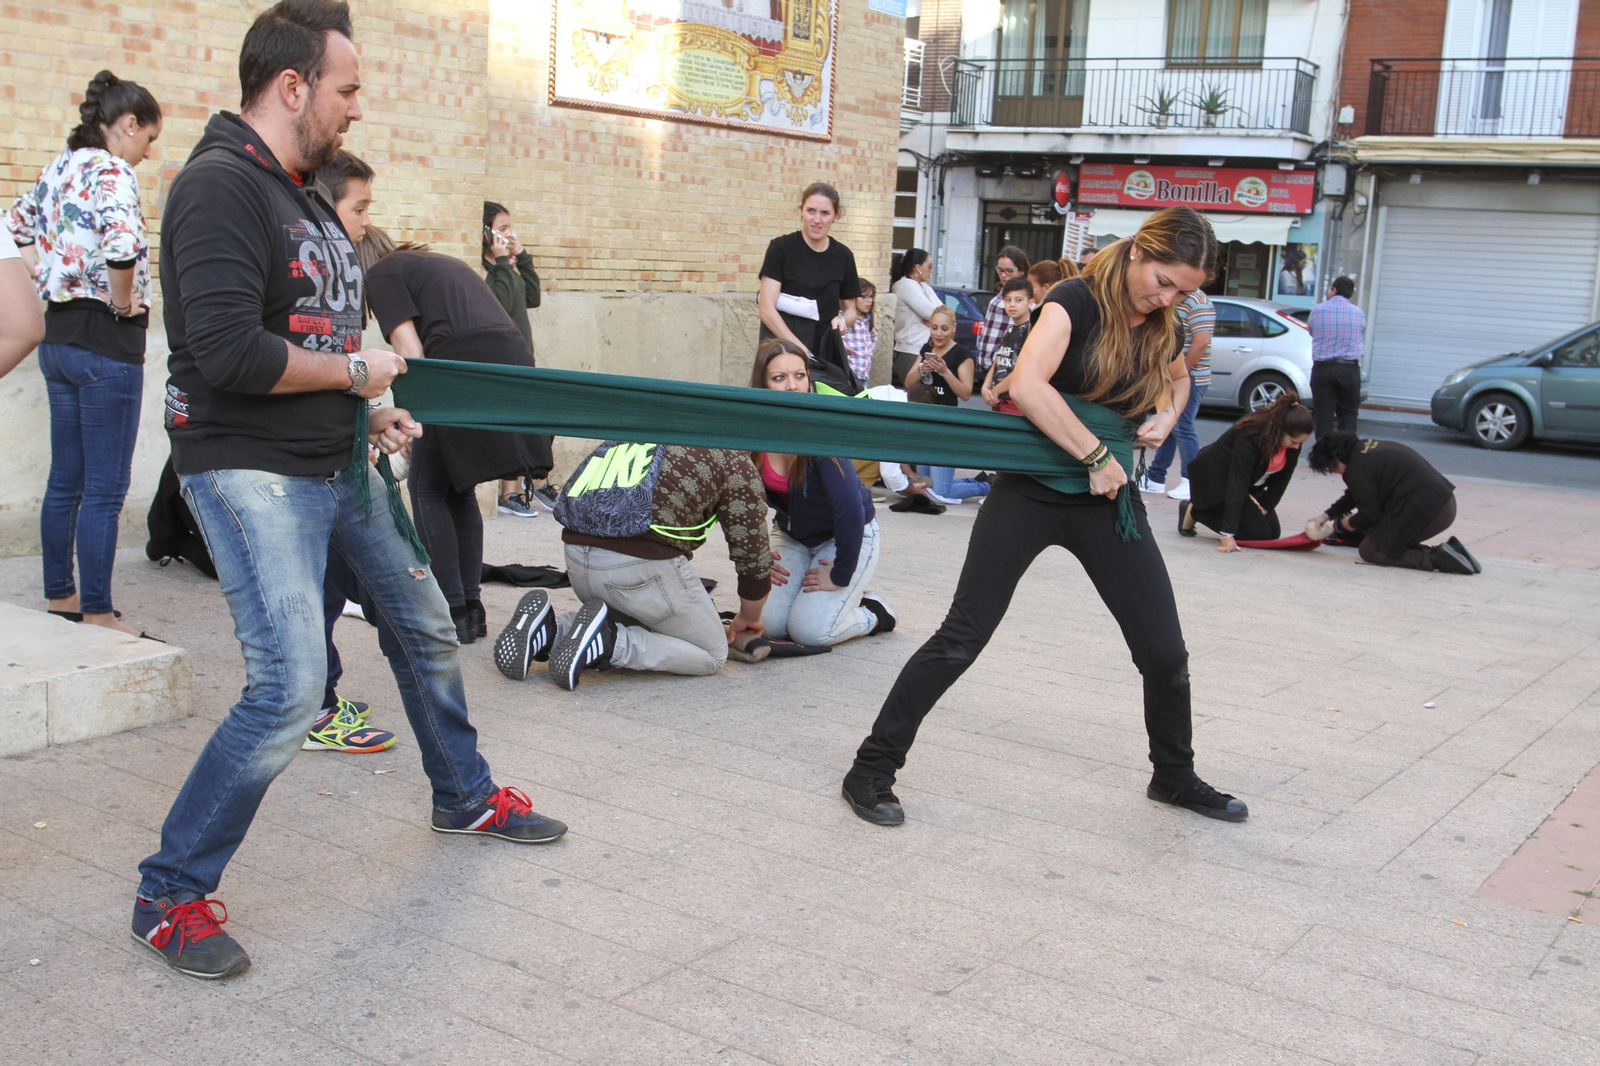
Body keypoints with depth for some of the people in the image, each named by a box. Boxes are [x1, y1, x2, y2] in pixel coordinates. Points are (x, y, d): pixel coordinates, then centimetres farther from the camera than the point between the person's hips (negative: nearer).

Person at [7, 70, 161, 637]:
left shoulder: (60, 167, 13)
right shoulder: (112, 171, -14)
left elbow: (18, 227, 26)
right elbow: (122, 246, -31)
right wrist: (124, 301, -15)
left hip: (58, 334, 9)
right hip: (106, 340, -9)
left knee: (65, 479, 16)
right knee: (105, 488, -3)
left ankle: (59, 595, 26)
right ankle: (97, 615, 3)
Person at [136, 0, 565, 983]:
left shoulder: (304, 192, 14)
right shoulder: (222, 186, -17)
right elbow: (229, 351, -28)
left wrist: (368, 415, 10)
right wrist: (355, 372, -15)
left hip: (339, 466, 10)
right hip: (251, 473, -10)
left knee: (426, 627, 19)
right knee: (291, 688, -17)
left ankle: (466, 797, 41)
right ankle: (170, 898, 1)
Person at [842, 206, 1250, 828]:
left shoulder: (1160, 328, 5)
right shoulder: (1077, 302, -13)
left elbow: (1178, 377, 30)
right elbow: (1027, 386, -30)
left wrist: (1167, 415, 8)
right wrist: (1095, 455, -24)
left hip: (1109, 498, 6)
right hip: (1032, 493, -5)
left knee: (1165, 652, 6)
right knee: (962, 638, -8)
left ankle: (1175, 777, 31)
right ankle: (872, 772, 2)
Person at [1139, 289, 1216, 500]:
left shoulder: (1198, 303, -15)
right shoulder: (1176, 302, 16)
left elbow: (1201, 342, -22)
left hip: (1190, 379, -10)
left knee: (1182, 428, -6)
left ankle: (1191, 482, 2)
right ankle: (1155, 479, 20)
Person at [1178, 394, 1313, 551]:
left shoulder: (1292, 438, -16)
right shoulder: (1250, 435, -36)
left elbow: (1282, 477, -2)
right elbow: (1237, 484, -38)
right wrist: (1227, 534, -40)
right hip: (1215, 479, -8)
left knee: (1273, 533, 2)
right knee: (1258, 533, -16)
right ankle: (1193, 511, -2)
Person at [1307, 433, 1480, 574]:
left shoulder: (1358, 470, -14)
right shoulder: (1364, 447, 15)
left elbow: (1371, 514, -6)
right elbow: (1354, 495, 28)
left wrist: (1351, 523, 14)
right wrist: (1328, 515, 26)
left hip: (1426, 512, -10)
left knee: (1369, 550, 3)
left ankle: (1435, 559, -12)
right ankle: (1443, 551, 7)